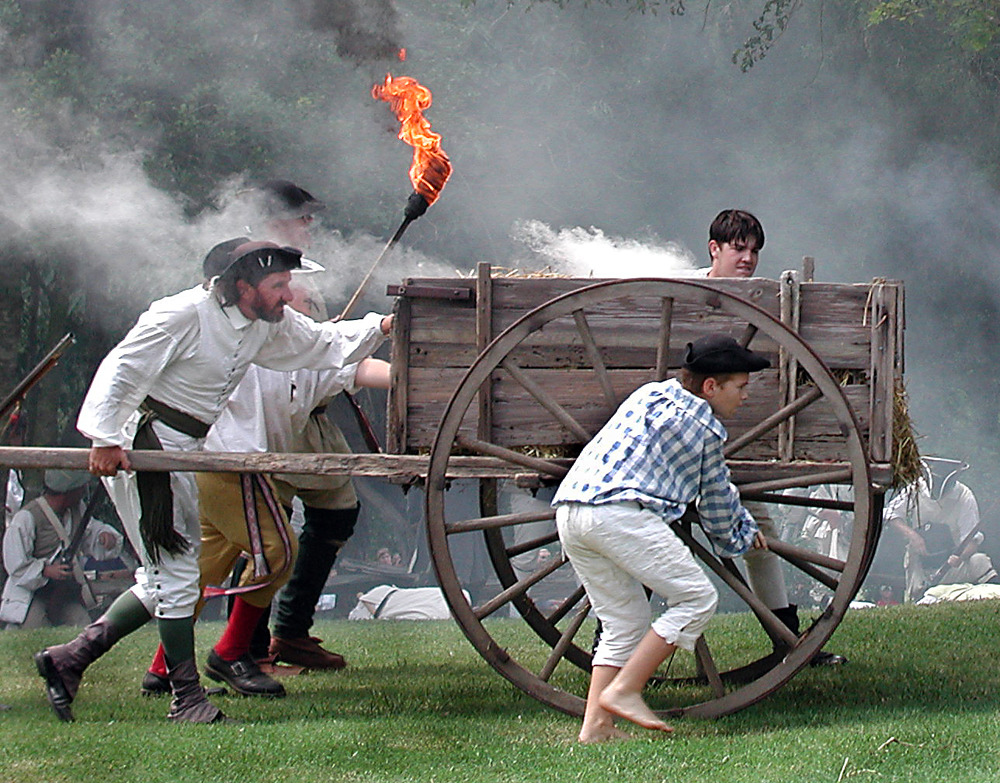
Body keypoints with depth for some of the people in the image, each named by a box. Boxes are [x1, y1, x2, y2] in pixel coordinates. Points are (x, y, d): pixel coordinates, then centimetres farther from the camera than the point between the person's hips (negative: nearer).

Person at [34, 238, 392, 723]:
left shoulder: (270, 324, 6)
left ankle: (70, 658, 17)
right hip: (139, 445, -10)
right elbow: (121, 370, -19)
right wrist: (106, 440, -23)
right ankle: (187, 698, -1)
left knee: (171, 577, 12)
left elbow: (323, 345, 18)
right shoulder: (184, 315, -19)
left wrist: (380, 328, 3)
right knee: (175, 572, -8)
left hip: (187, 447, 10)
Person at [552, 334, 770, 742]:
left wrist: (743, 525, 48)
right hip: (620, 511, -9)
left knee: (624, 623, 15)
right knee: (696, 598, -3)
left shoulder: (650, 394, 28)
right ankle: (623, 691, -9)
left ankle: (595, 724, 4)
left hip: (569, 513, 9)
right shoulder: (705, 428, 4)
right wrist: (737, 537, 38)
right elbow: (716, 500, 17)